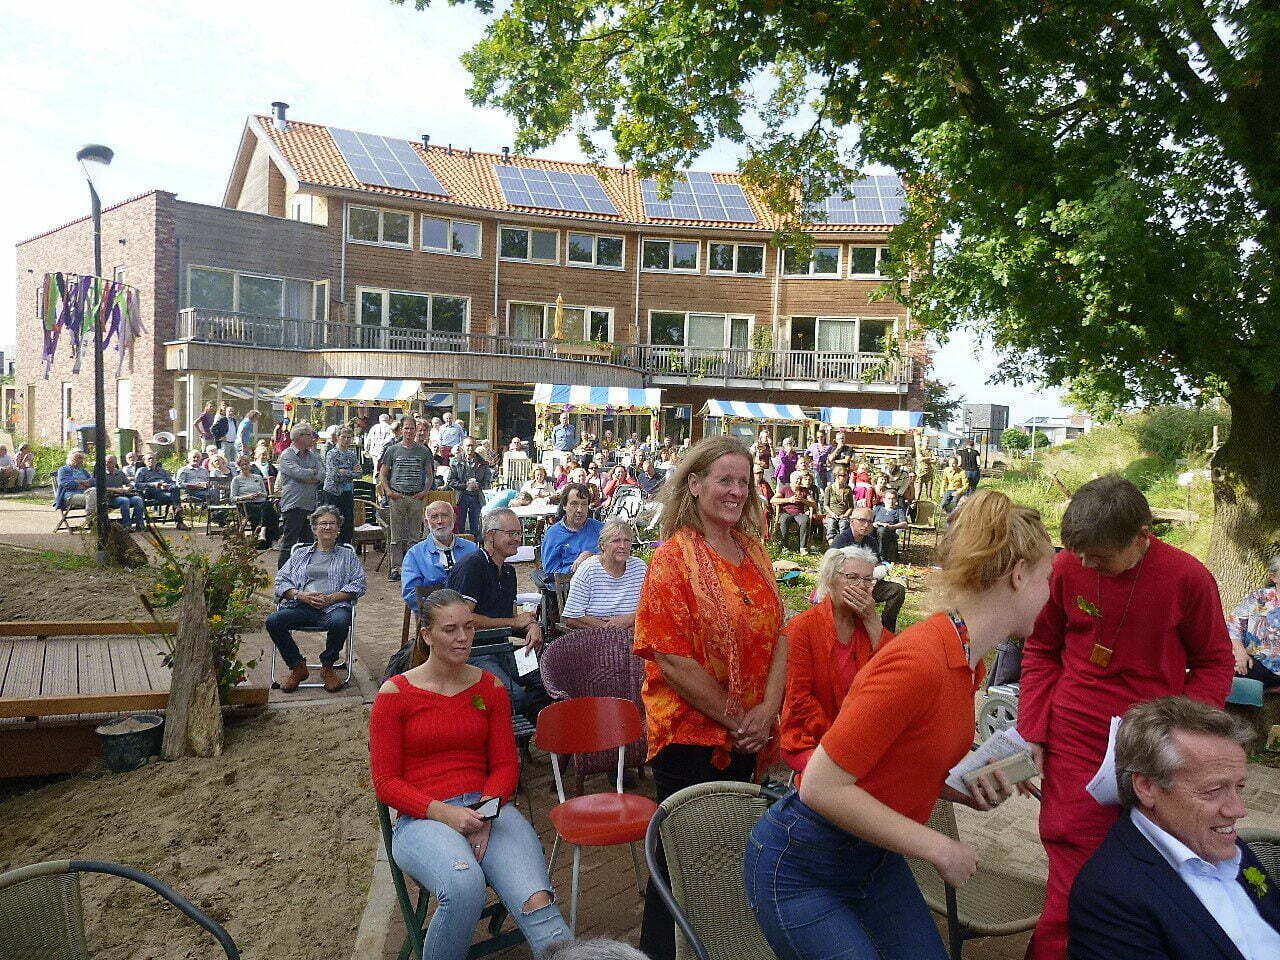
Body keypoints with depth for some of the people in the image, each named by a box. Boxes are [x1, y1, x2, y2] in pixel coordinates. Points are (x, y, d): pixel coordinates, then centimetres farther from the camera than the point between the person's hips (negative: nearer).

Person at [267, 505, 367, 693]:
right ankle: (298, 667, -7)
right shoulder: (301, 553, 25)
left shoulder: (347, 555, 20)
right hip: (300, 606, 2)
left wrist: (332, 597, -9)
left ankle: (327, 667, -9)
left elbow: (358, 584, 6)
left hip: (334, 605, -2)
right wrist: (301, 595, -6)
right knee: (273, 621, -26)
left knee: (340, 622, -37)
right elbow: (281, 580, 14)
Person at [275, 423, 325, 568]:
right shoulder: (287, 456, -4)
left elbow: (323, 475, 1)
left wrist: (307, 476, -12)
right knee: (289, 542, -3)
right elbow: (299, 473, -18)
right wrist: (314, 472, -1)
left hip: (311, 505, 6)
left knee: (308, 541, 10)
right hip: (293, 505, -6)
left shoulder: (314, 456, 15)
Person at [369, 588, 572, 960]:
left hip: (487, 806, 3)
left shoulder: (490, 687, 10)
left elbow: (505, 765, 10)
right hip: (422, 818, -2)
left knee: (536, 901, -27)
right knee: (465, 887, -35)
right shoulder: (394, 694, 2)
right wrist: (444, 813, -15)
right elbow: (386, 782, 0)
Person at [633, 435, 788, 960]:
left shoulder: (753, 549, 5)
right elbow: (673, 659, -19)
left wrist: (767, 709, -8)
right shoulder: (674, 557, -14)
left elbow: (777, 633, 5)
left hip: (746, 737, 6)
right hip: (690, 733, -6)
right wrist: (736, 718, -15)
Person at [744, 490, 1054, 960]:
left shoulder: (967, 660, 1)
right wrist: (939, 848, -19)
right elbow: (823, 787, -27)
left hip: (875, 859, 8)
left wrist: (966, 790, -5)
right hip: (801, 869, -8)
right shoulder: (919, 660, -28)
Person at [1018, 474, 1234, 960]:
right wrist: (1033, 730, 1)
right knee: (1071, 872, 1)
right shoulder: (1067, 567, -6)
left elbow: (1215, 663, 4)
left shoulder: (1188, 577, -9)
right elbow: (1041, 651, 7)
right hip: (1074, 744, 0)